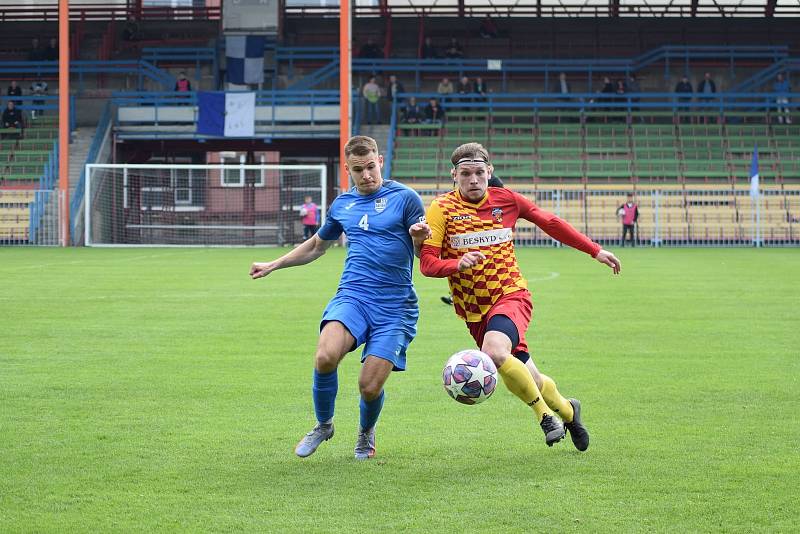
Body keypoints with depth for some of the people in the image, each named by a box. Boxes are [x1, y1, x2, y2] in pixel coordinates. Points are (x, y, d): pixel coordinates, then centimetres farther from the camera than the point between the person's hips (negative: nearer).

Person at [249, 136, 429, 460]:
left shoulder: (404, 198, 0)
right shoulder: (342, 204, 14)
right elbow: (317, 245, 32)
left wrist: (422, 236, -25)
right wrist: (274, 265, 30)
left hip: (395, 306, -3)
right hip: (352, 297, 3)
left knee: (370, 387, -9)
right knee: (325, 357, -26)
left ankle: (366, 433, 28)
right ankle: (323, 425, 1)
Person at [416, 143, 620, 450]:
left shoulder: (505, 200, 1)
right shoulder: (442, 208, -5)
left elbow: (550, 223, 15)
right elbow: (427, 263, -10)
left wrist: (595, 251, 17)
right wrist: (458, 265, -31)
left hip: (512, 296, -1)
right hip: (473, 310, 2)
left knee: (494, 352, -32)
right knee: (529, 381, 3)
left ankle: (544, 412, -10)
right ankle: (567, 411, 35)